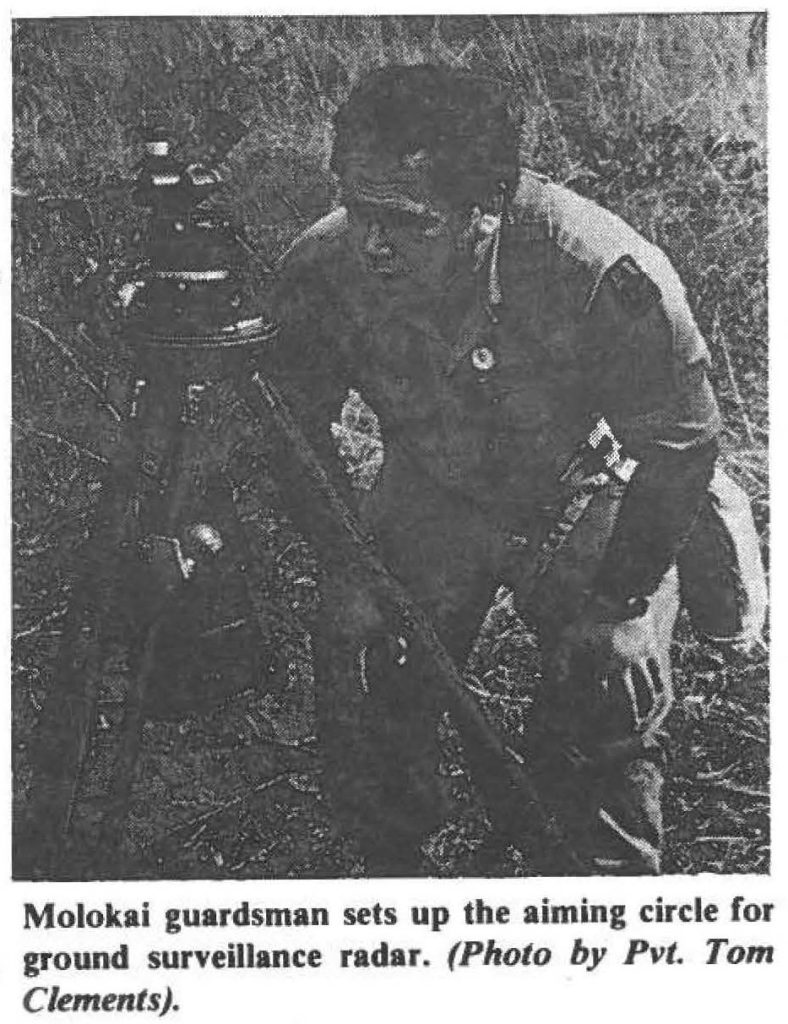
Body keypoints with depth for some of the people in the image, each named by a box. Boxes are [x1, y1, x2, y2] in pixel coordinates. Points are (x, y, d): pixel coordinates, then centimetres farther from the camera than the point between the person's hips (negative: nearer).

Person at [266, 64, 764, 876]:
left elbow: (680, 444, -20)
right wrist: (349, 572, -10)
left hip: (588, 500, -2)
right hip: (425, 493, 3)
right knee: (361, 665, -8)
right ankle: (390, 867, 18)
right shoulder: (318, 270, -23)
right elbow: (299, 429, -5)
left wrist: (623, 603, -18)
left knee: (608, 694, -13)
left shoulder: (605, 276, -34)